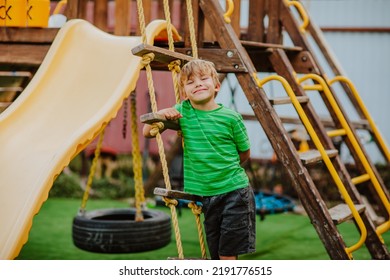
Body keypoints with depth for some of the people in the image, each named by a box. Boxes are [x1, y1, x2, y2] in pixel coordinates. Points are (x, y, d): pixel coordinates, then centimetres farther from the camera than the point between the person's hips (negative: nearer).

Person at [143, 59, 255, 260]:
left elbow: (244, 154, 6)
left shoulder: (231, 117, -7)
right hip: (207, 194, 3)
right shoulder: (182, 111, 1)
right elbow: (147, 132, 5)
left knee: (227, 253, -4)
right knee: (216, 254, 10)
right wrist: (161, 114, -12)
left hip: (234, 191, -3)